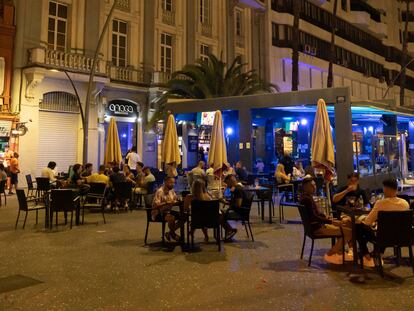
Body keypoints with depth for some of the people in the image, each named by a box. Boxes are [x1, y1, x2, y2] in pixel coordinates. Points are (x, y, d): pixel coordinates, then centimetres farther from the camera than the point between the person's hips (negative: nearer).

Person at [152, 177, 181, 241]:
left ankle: (170, 233, 7)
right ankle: (173, 234, -6)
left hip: (167, 211, 8)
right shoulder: (160, 191, -19)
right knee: (171, 217, -34)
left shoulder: (171, 190, 6)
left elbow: (177, 200, 8)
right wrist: (167, 203, -37)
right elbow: (155, 205, -28)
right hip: (158, 213, -8)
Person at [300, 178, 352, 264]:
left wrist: (328, 218, 8)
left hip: (318, 224, 11)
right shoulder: (307, 199, -21)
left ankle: (339, 252, 24)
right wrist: (331, 221, -24)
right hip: (316, 227, -11)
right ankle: (329, 255, -4)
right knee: (349, 232, -13)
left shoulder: (308, 197, 11)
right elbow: (314, 217, -26)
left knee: (346, 225, 21)